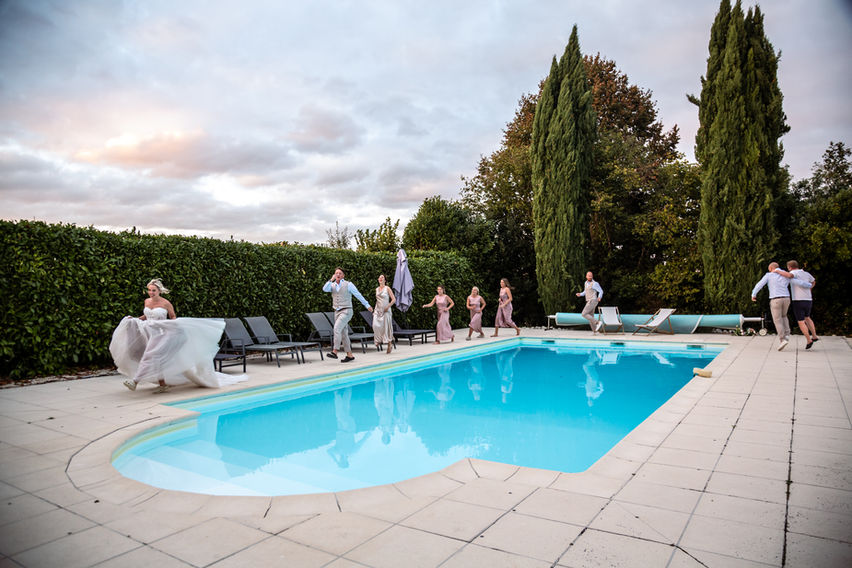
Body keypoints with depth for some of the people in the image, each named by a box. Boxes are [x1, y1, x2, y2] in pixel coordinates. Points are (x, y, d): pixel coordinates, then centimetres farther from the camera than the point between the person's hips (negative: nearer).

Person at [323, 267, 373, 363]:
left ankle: (334, 352, -24)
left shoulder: (348, 284, -2)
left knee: (337, 328, -23)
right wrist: (331, 279, -16)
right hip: (337, 312, 6)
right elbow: (325, 289, -11)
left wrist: (367, 305, 6)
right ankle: (349, 355, 12)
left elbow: (358, 295, 3)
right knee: (343, 333, 7)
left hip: (346, 311, -6)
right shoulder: (332, 285, 10)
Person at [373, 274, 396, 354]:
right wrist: (375, 309, 15)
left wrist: (388, 307, -15)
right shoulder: (377, 289, 12)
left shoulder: (387, 288, -2)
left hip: (385, 310, -4)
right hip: (377, 310, 4)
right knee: (376, 325, -14)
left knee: (386, 327, -3)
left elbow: (394, 299, -5)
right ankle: (379, 340, 7)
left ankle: (389, 344, 7)